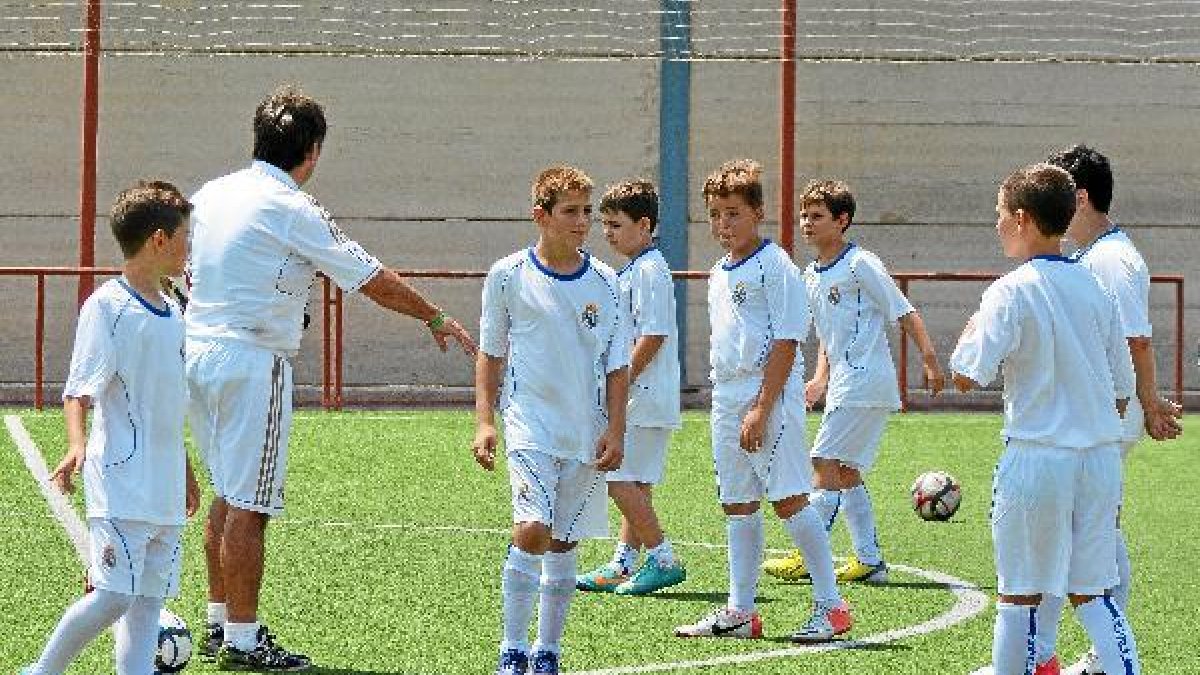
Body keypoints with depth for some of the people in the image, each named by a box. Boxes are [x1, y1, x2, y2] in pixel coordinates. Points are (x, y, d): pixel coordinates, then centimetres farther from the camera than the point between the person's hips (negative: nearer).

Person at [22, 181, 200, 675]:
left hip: (165, 482, 8)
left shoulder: (172, 312, 15)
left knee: (150, 596, 5)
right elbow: (79, 390, -14)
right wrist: (77, 447, -31)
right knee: (113, 595, -12)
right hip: (121, 481, -8)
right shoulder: (107, 306, -9)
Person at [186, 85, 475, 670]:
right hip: (253, 361, -8)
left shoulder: (211, 194, 9)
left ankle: (219, 622, 23)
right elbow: (373, 280, -7)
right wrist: (435, 319, 4)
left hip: (198, 352, 8)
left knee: (228, 494, 18)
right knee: (249, 505, -3)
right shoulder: (290, 209, -12)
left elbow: (187, 275, 19)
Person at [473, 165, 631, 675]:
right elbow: (489, 354, 6)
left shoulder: (603, 282, 3)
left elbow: (617, 366, 7)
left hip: (588, 433, 3)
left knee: (563, 545, 6)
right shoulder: (508, 276, -2)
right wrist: (485, 422, -1)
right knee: (531, 531, -18)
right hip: (530, 422, -3)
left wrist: (615, 431, 0)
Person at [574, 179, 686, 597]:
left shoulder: (649, 271, -15)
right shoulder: (632, 271, 17)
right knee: (634, 484, 13)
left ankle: (663, 559, -7)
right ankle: (622, 566, 17)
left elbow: (652, 337, -21)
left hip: (645, 394, -10)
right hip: (640, 397, 10)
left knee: (621, 481, -11)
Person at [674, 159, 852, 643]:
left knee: (788, 499, -10)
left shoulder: (775, 266, -10)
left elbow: (786, 343, -15)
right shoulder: (719, 274, 15)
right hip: (726, 398, 9)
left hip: (770, 395, -8)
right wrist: (726, 402, 16)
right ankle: (740, 612, 15)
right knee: (737, 504, 10)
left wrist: (761, 409, -19)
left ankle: (831, 606, -4)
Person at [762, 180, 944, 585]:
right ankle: (870, 561, 14)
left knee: (826, 464, -10)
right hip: (844, 383, 9)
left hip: (865, 380, -9)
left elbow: (905, 314, -9)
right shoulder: (812, 276, 14)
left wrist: (930, 362, -13)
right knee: (847, 472, 10)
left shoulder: (860, 265, -11)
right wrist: (821, 378, 11)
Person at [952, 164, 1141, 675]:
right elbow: (1121, 388, 12)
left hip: (1037, 456, -5)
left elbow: (965, 376, -14)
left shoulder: (1011, 292, -10)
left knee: (1019, 593, 5)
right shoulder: (1095, 288, 8)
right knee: (1091, 591, 10)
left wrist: (971, 329, 5)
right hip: (1101, 455, 5)